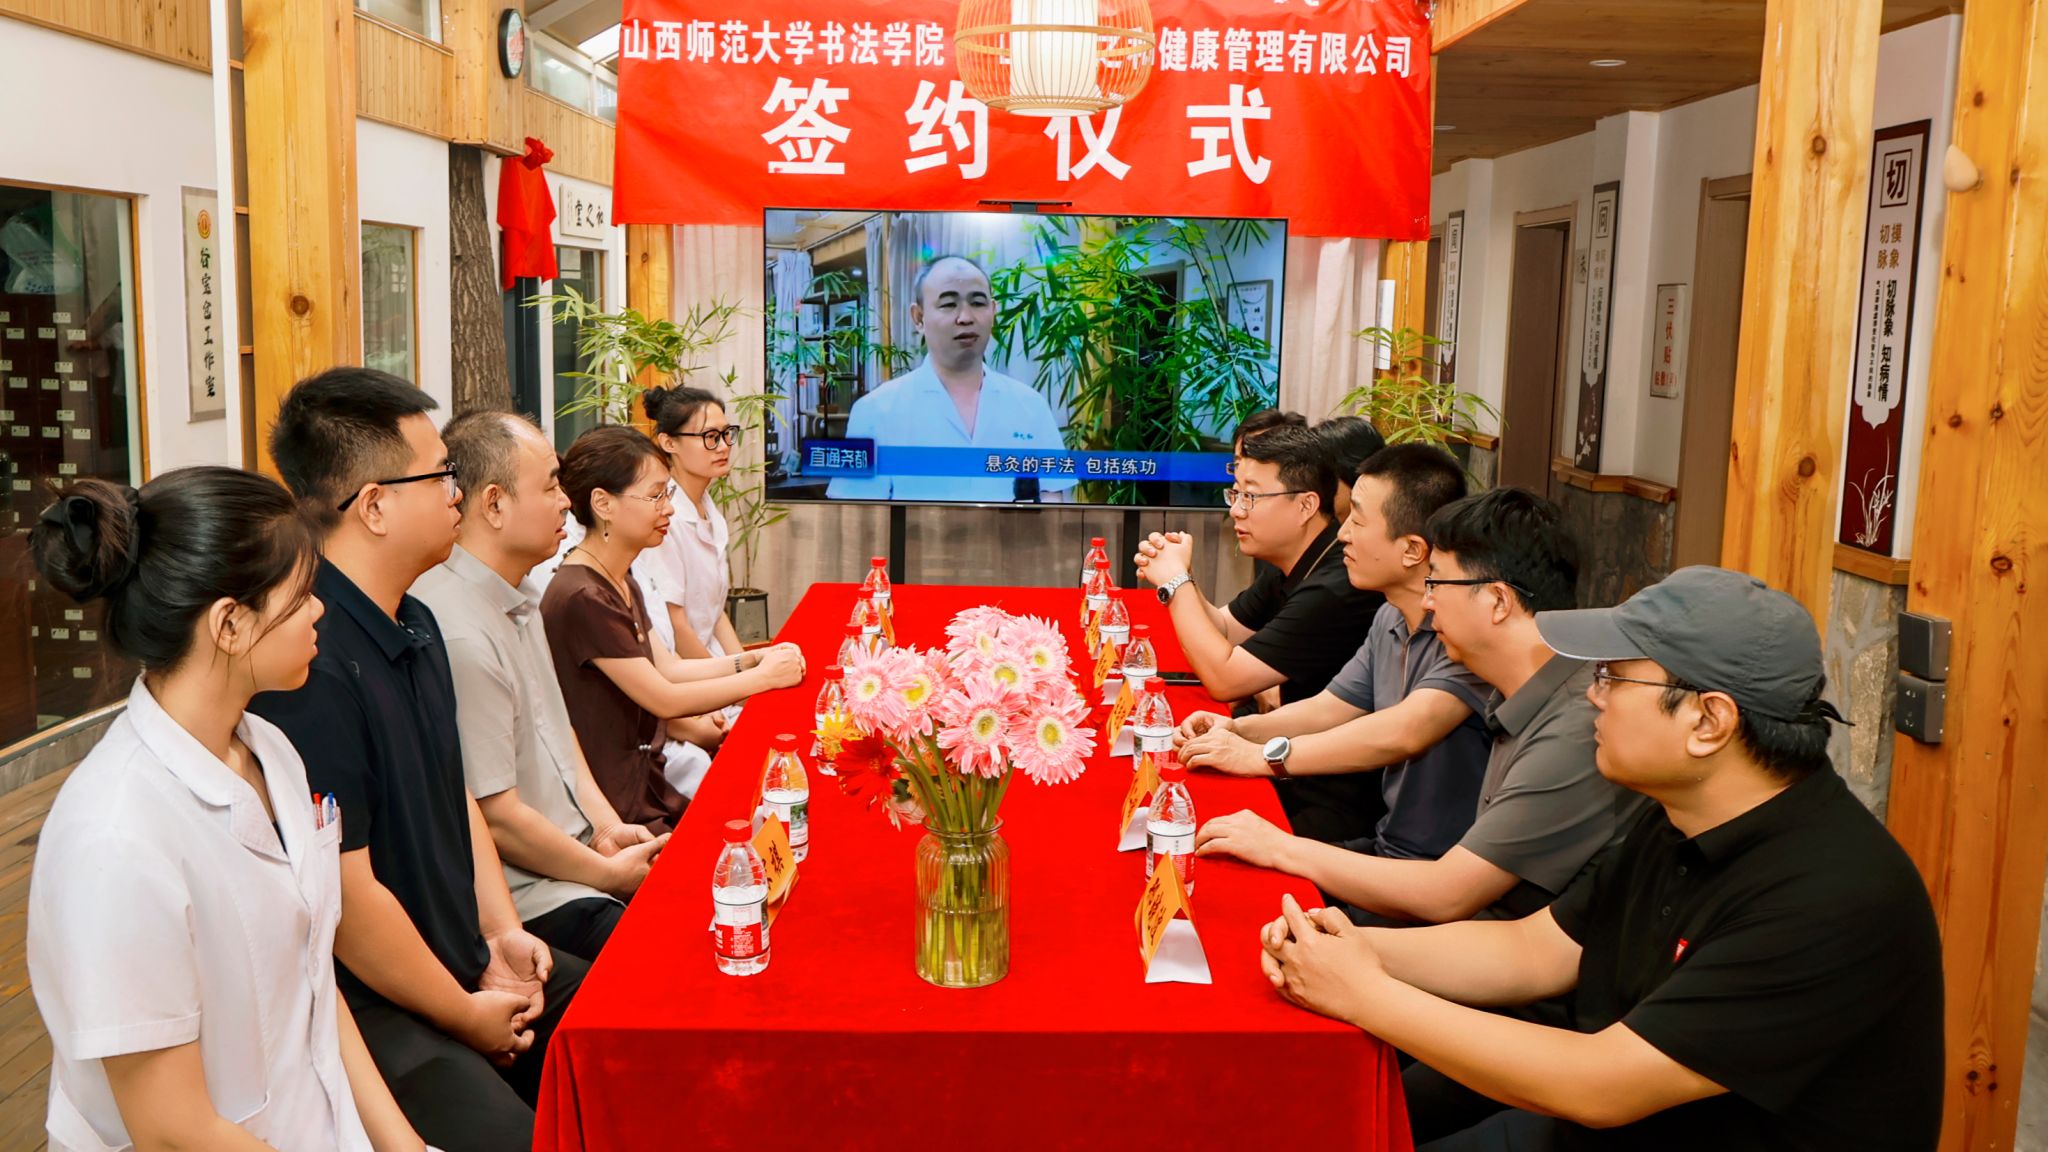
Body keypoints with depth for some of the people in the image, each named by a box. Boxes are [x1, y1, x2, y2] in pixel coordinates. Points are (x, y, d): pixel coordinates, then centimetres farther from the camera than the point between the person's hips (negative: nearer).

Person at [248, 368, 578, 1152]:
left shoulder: (415, 625, 7)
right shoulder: (311, 664, -25)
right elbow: (348, 896, -24)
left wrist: (502, 931, 6)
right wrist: (468, 1018, -12)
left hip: (466, 965, 9)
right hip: (371, 1008, -9)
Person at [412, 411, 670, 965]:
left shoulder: (518, 593, 10)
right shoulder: (460, 636, -23)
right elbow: (497, 819, -20)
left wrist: (608, 826, 6)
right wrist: (609, 873, -8)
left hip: (571, 849, 9)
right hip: (522, 894, -9)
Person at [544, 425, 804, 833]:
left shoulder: (622, 584, 11)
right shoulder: (582, 598, -21)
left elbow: (667, 668, 13)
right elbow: (664, 700, -17)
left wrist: (751, 659, 0)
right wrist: (762, 677, -9)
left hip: (643, 781, 9)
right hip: (614, 810, -9)